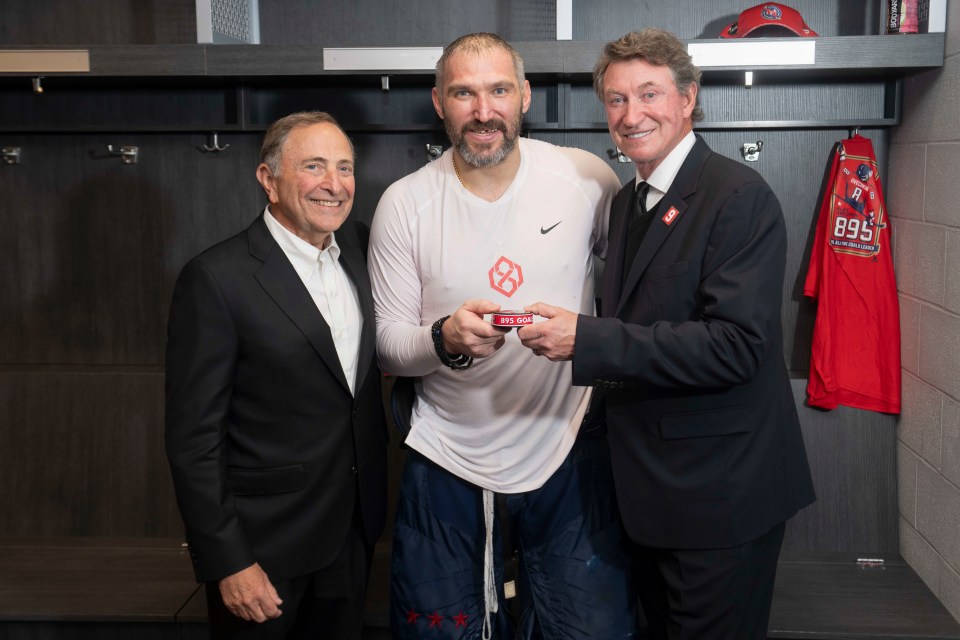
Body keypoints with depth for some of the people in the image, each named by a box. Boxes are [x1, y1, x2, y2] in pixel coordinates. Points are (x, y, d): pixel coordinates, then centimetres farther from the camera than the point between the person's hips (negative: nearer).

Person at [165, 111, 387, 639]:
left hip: (352, 534, 6)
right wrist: (227, 562, -15)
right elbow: (194, 437, -16)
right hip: (263, 547, -5)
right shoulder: (216, 278, -17)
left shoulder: (360, 248, 2)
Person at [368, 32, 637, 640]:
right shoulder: (404, 203, -6)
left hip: (569, 455, 0)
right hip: (448, 464, 1)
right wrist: (445, 338, -23)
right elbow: (387, 343, -4)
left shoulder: (587, 178, -6)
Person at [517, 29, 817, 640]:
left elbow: (735, 345, -26)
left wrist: (588, 339, -28)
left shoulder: (740, 195, -16)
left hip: (720, 492, -8)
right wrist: (562, 332, 1)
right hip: (650, 483, 8)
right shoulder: (628, 201, 10)